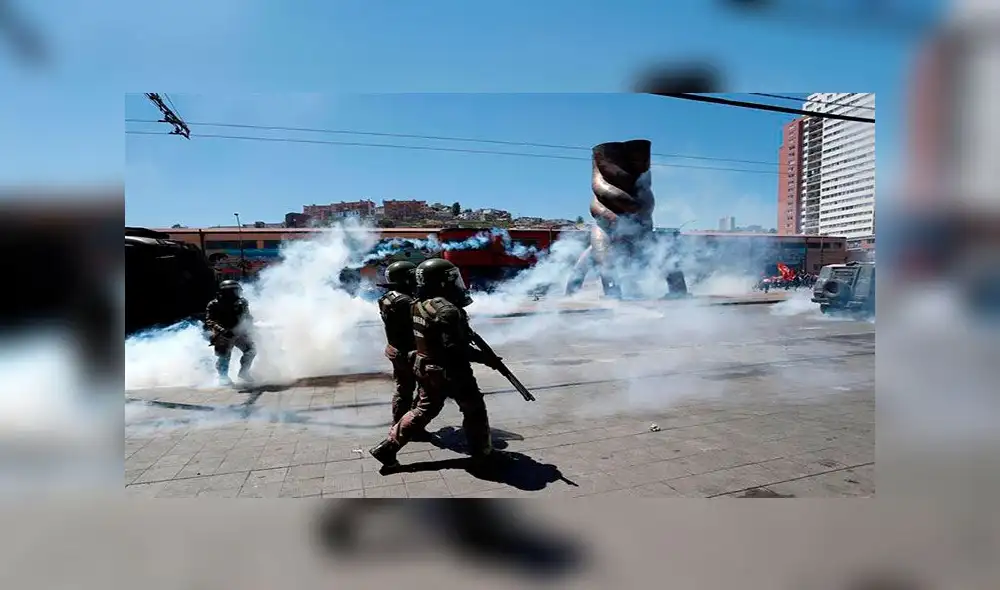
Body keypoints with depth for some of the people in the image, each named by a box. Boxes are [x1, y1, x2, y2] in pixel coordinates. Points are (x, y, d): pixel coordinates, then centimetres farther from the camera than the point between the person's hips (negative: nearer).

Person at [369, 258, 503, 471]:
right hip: (451, 372, -8)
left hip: (426, 369, 8)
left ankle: (387, 447, 21)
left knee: (423, 411, 20)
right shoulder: (447, 309, -24)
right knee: (474, 410, 11)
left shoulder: (418, 306, 3)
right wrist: (485, 358, -18)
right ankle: (482, 453, 23)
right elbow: (455, 349, -27)